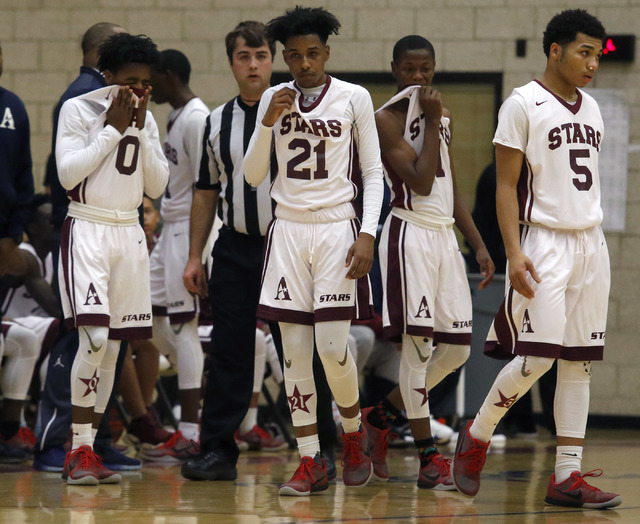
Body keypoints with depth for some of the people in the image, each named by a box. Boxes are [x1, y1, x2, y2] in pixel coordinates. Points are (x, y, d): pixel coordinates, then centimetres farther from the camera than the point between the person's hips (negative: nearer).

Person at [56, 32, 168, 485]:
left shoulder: (147, 120, 12)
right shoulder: (78, 109, -4)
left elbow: (157, 186, 7)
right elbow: (68, 173, -13)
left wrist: (140, 130, -4)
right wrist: (113, 128, -13)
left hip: (129, 234, 6)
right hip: (87, 230, -6)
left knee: (111, 348, 5)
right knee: (95, 337, -20)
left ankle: (86, 451, 10)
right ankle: (79, 451, -13)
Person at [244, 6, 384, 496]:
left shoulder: (354, 98, 0)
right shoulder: (275, 99, 8)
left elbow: (373, 172, 2)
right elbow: (253, 176, 7)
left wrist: (367, 234, -9)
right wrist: (269, 122, -7)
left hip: (336, 229, -3)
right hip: (288, 231, 3)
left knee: (333, 346, -10)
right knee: (295, 351, -1)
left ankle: (354, 432, 16)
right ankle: (311, 461, 4)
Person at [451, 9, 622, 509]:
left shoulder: (591, 108, 14)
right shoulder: (524, 104, -7)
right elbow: (506, 186, -9)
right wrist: (514, 253, -17)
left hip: (591, 243, 7)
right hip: (544, 242, -7)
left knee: (580, 362, 3)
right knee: (537, 357, -13)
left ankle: (568, 476, 3)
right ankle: (476, 436, 9)